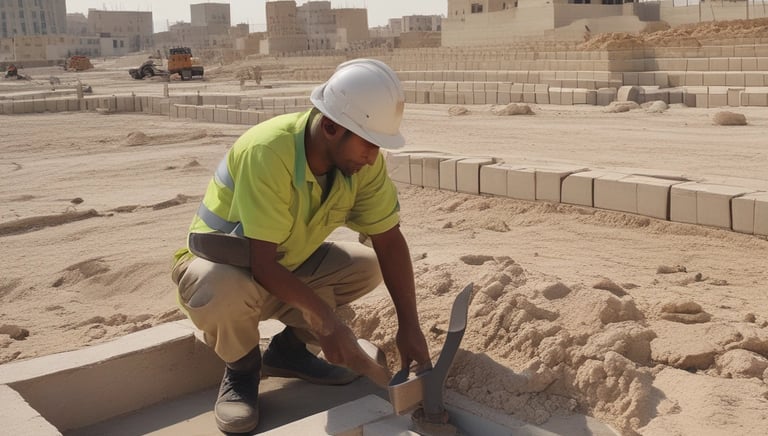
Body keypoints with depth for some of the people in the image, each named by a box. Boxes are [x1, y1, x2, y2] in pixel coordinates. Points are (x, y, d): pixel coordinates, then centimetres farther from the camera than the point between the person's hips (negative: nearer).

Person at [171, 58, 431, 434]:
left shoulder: (362, 159, -16)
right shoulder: (267, 152, -35)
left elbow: (389, 240, -13)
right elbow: (261, 263, -34)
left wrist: (409, 325, -20)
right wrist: (325, 319, -32)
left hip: (288, 263, 6)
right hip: (222, 262, -6)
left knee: (368, 266, -7)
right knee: (225, 291, -38)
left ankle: (288, 349, 8)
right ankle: (242, 368, -4)